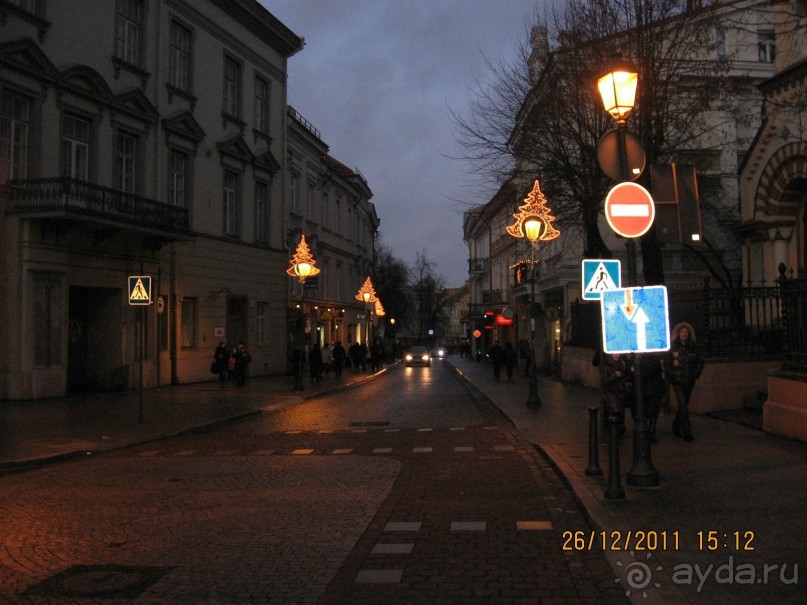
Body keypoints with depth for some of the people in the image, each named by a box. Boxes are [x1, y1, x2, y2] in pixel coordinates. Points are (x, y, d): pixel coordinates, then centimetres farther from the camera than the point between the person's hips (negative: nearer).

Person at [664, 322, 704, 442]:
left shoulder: (693, 348, 6)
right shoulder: (673, 348, -2)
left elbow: (700, 362, 15)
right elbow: (667, 363, 1)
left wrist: (696, 375, 5)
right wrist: (672, 376, -6)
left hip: (689, 382, 4)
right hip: (677, 382, -4)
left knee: (683, 405, 12)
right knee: (683, 405, -13)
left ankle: (676, 427, 31)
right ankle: (686, 432, -13)